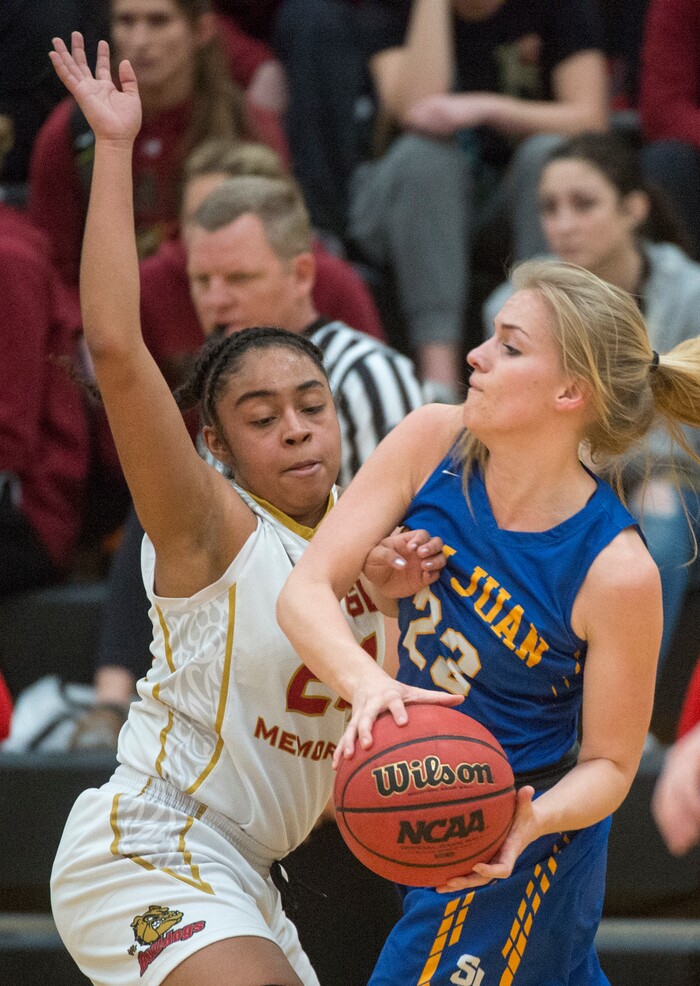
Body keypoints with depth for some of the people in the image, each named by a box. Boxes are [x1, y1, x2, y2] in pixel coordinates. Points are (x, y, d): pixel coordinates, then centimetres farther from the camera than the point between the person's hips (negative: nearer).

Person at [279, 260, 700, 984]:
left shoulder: (618, 571, -26)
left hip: (514, 850, -6)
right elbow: (306, 589, -18)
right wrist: (366, 682, -37)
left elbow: (610, 762, -15)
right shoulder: (434, 443, -14)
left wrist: (533, 822, -36)